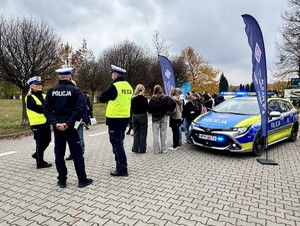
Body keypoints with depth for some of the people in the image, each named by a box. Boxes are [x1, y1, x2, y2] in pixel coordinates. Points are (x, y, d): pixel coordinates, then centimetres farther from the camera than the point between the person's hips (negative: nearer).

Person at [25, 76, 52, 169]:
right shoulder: (29, 98, -7)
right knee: (40, 143, 0)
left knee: (47, 140, 17)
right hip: (37, 124, -7)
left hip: (46, 122, 7)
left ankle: (37, 154, 40)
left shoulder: (44, 96, 14)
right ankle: (40, 163, 14)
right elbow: (38, 108, -21)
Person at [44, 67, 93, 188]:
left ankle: (62, 181, 18)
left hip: (57, 127, 3)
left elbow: (47, 109, -3)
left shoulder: (51, 91, 4)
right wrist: (69, 123, -17)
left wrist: (55, 123, -10)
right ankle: (82, 180, 10)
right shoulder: (75, 90, -6)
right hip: (70, 127, -3)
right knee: (77, 153, 4)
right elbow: (79, 109, -17)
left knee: (59, 154, 11)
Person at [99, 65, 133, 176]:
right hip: (125, 117, 8)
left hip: (115, 118, -8)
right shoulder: (128, 86, 9)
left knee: (116, 143, -1)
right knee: (119, 142, 18)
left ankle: (122, 169, 2)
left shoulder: (113, 86, -14)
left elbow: (101, 99, -5)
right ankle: (120, 165, 28)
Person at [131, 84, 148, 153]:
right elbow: (147, 108, -10)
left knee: (136, 133, 12)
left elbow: (131, 108, 5)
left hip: (134, 116, 4)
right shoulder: (144, 98, -12)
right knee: (142, 133, 5)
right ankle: (142, 149, 10)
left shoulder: (133, 99, 2)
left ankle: (135, 149, 16)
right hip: (142, 116, -4)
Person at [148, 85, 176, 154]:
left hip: (155, 118, 0)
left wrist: (153, 113, 8)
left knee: (155, 134, 6)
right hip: (164, 117, 0)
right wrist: (169, 111, -7)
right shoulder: (166, 98, -6)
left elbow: (149, 109, -10)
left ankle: (156, 149, 10)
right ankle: (164, 149, 12)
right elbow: (173, 104, -18)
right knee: (163, 134, 7)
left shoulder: (152, 99, -6)